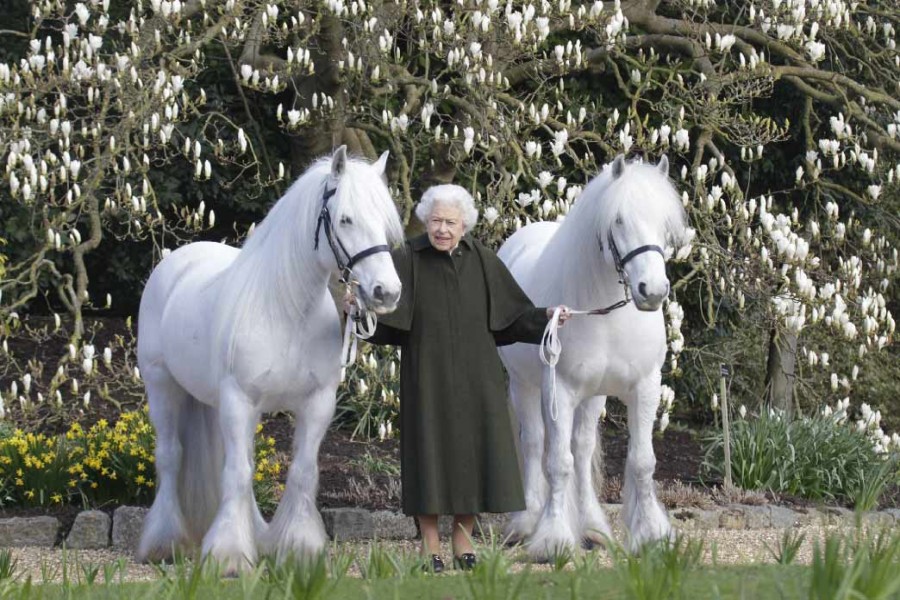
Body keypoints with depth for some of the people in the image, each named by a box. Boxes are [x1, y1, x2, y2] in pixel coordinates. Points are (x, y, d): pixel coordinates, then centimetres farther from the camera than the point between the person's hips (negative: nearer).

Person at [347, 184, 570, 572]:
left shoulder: (482, 261, 3)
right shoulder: (407, 260, -5)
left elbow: (512, 314, 6)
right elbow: (385, 316, -14)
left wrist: (545, 317, -8)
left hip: (475, 377, 3)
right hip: (427, 378, -3)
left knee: (473, 452, 5)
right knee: (430, 453, 0)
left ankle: (463, 541, 18)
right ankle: (430, 544, 11)